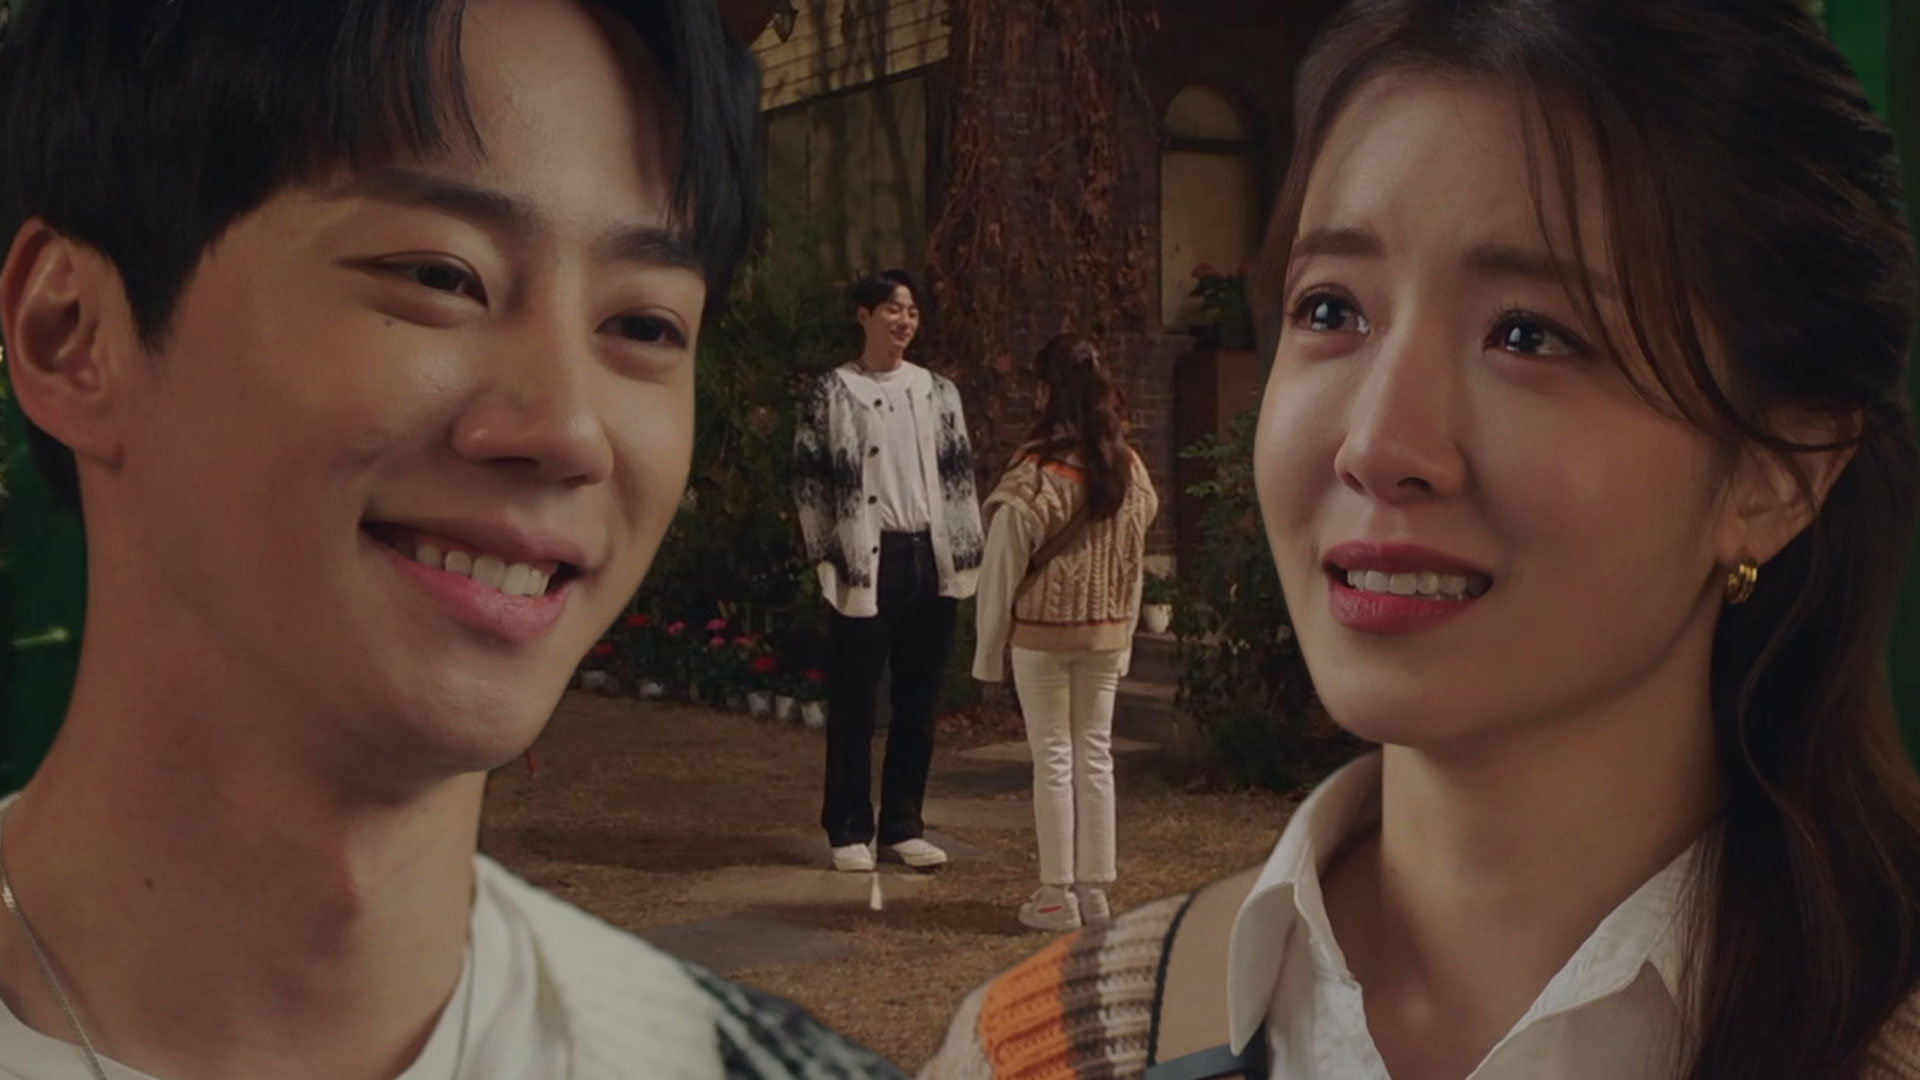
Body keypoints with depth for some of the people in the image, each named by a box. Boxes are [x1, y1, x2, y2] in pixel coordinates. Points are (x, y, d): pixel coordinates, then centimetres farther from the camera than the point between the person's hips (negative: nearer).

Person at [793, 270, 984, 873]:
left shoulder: (937, 392, 12)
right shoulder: (831, 393, 2)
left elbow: (960, 476, 12)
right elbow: (810, 481, 0)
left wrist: (968, 556, 6)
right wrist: (829, 557, -7)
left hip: (931, 561, 4)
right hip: (866, 563, -3)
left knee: (919, 700, 8)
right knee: (855, 702, 2)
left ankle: (902, 827, 18)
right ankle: (849, 830, 12)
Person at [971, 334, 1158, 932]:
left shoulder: (1035, 474, -17)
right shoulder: (1131, 470, 0)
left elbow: (1003, 568, -12)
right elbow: (1135, 558, 8)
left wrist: (990, 650, -3)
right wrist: (1124, 633, 16)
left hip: (1041, 635, -5)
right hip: (1107, 634, 5)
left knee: (1053, 757, 3)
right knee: (1096, 754, 11)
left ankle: (1058, 895, 9)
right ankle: (1094, 888, 17)